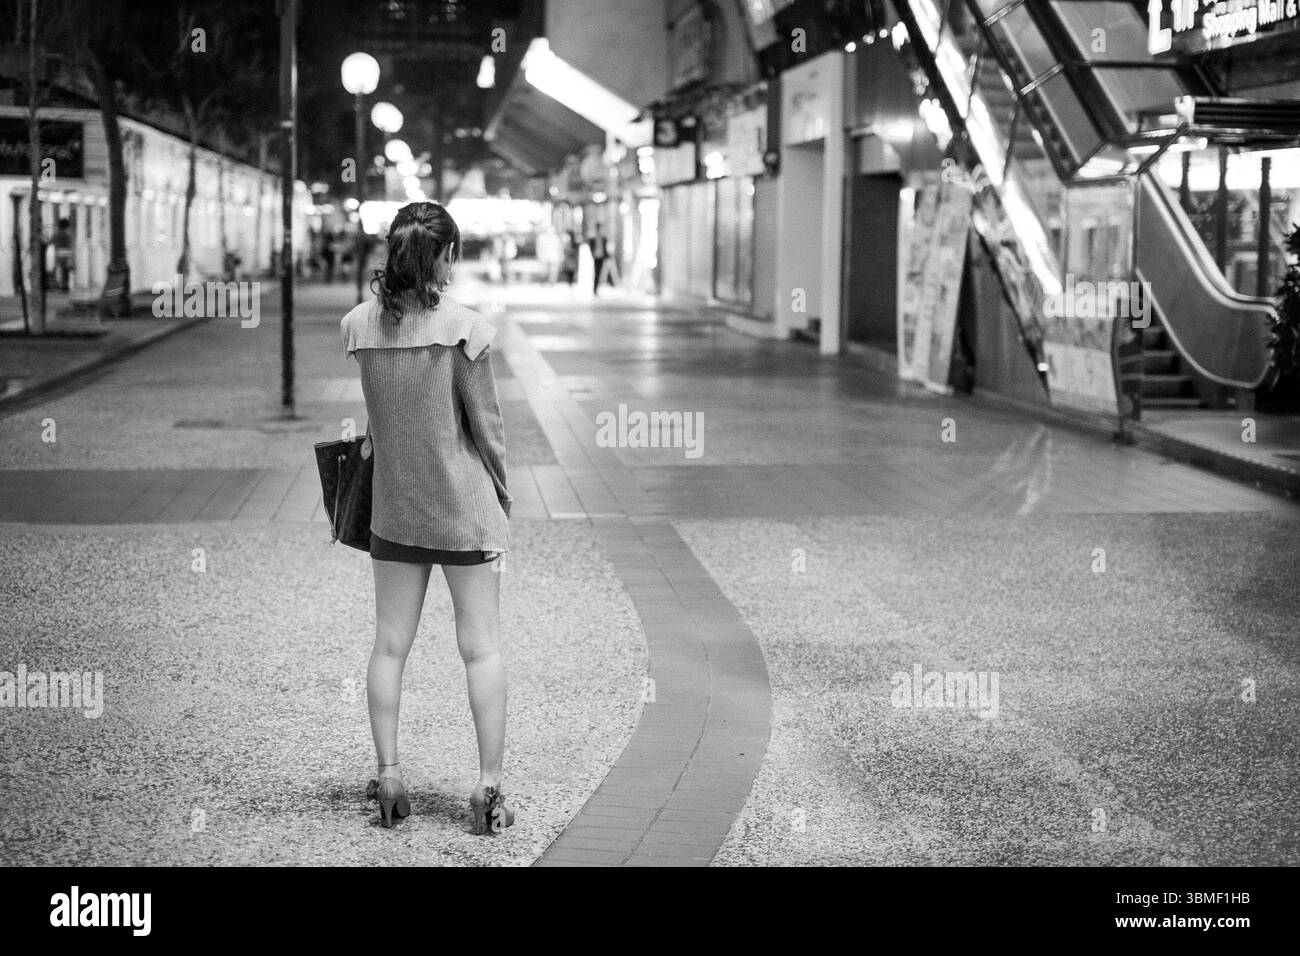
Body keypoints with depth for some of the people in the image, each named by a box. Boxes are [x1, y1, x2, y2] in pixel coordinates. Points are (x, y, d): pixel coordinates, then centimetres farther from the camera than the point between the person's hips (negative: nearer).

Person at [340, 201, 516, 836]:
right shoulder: (461, 328, -15)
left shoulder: (359, 325, -4)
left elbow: (378, 411, 7)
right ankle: (489, 787, 6)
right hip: (464, 508, -3)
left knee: (390, 644, 12)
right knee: (481, 647, 4)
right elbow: (485, 424, -8)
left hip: (393, 508, 4)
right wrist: (501, 492, 6)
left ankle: (389, 778, 13)